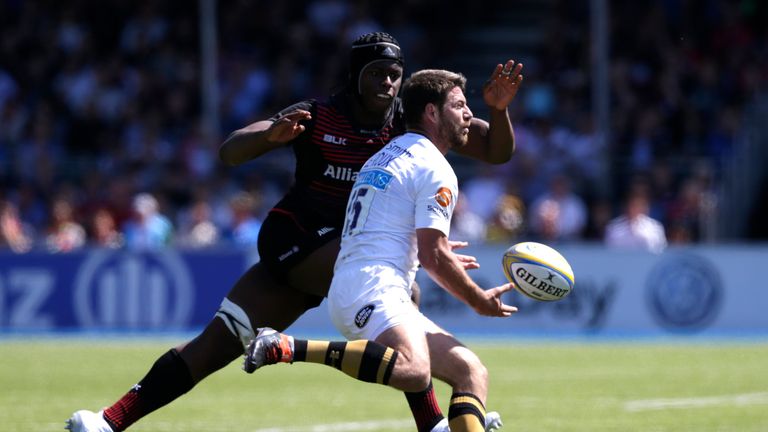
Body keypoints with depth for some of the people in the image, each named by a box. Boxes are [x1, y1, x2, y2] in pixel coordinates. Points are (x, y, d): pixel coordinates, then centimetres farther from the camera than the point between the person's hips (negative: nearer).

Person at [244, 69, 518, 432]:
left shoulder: (384, 157, 27)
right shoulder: (435, 170, -2)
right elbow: (433, 256, -10)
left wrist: (439, 258, 46)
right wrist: (479, 301, 4)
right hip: (373, 291, -10)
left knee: (472, 373, 7)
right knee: (414, 370, -39)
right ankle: (286, 348, -34)